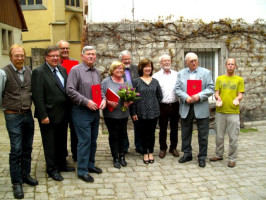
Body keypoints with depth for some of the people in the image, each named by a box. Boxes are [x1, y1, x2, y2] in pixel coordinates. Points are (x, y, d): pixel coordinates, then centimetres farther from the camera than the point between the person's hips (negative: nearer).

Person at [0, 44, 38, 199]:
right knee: (16, 150, -3)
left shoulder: (29, 71, 5)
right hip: (13, 117, -5)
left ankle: (25, 175, 29)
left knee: (27, 148, 13)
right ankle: (16, 183, 8)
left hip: (28, 115, 5)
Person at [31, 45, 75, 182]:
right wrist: (43, 115, -18)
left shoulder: (62, 69, 9)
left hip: (63, 114, 6)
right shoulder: (39, 72, -11)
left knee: (62, 141, 19)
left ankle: (61, 164, 36)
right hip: (49, 115, -6)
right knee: (50, 144, 8)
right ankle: (52, 169, 22)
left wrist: (69, 109, 3)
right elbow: (38, 96, -15)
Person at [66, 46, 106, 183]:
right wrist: (86, 101, -19)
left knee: (93, 140, 14)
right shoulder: (76, 70, -9)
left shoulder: (96, 71, 13)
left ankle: (90, 164, 29)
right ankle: (82, 171, 6)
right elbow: (70, 90, -15)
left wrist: (103, 99, -1)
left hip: (95, 110, 7)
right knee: (84, 141, -5)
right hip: (81, 111, -7)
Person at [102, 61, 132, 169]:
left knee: (122, 134, 10)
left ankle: (121, 156, 27)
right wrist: (109, 102, -21)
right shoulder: (106, 81, -2)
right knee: (113, 135, 4)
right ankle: (116, 158, 16)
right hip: (111, 114, -4)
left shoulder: (126, 82, 11)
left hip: (124, 114, 4)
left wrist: (129, 102, -9)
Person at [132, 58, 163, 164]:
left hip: (154, 112, 2)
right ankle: (145, 154, 20)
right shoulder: (136, 81, -1)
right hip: (142, 112, -2)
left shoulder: (155, 81, 6)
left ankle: (151, 153, 23)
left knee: (152, 133, 9)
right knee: (144, 133, 7)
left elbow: (160, 96, 14)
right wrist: (134, 112, -6)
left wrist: (153, 104, 5)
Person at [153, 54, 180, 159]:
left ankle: (173, 147, 26)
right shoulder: (156, 76, 0)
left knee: (174, 128, 11)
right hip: (163, 106, -2)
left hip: (175, 105, 2)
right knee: (163, 129, 7)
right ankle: (163, 148, 21)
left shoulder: (177, 74, 8)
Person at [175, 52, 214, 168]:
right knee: (186, 133, 12)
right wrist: (186, 98, -16)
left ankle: (202, 157, 15)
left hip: (201, 108, -2)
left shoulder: (206, 72, 4)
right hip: (185, 108, 2)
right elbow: (177, 89, 1)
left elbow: (211, 89, -3)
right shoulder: (181, 73, 9)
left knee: (203, 135, 3)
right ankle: (187, 154, 26)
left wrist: (199, 96, -18)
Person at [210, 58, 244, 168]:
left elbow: (240, 95, 2)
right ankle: (219, 155, 26)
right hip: (220, 111, 2)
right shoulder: (219, 79, 12)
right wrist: (218, 99, -15)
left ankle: (232, 159, 11)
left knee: (233, 137, 0)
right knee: (219, 136, 11)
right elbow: (216, 93, 7)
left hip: (233, 112, -2)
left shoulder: (239, 80, 6)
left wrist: (237, 99, -21)